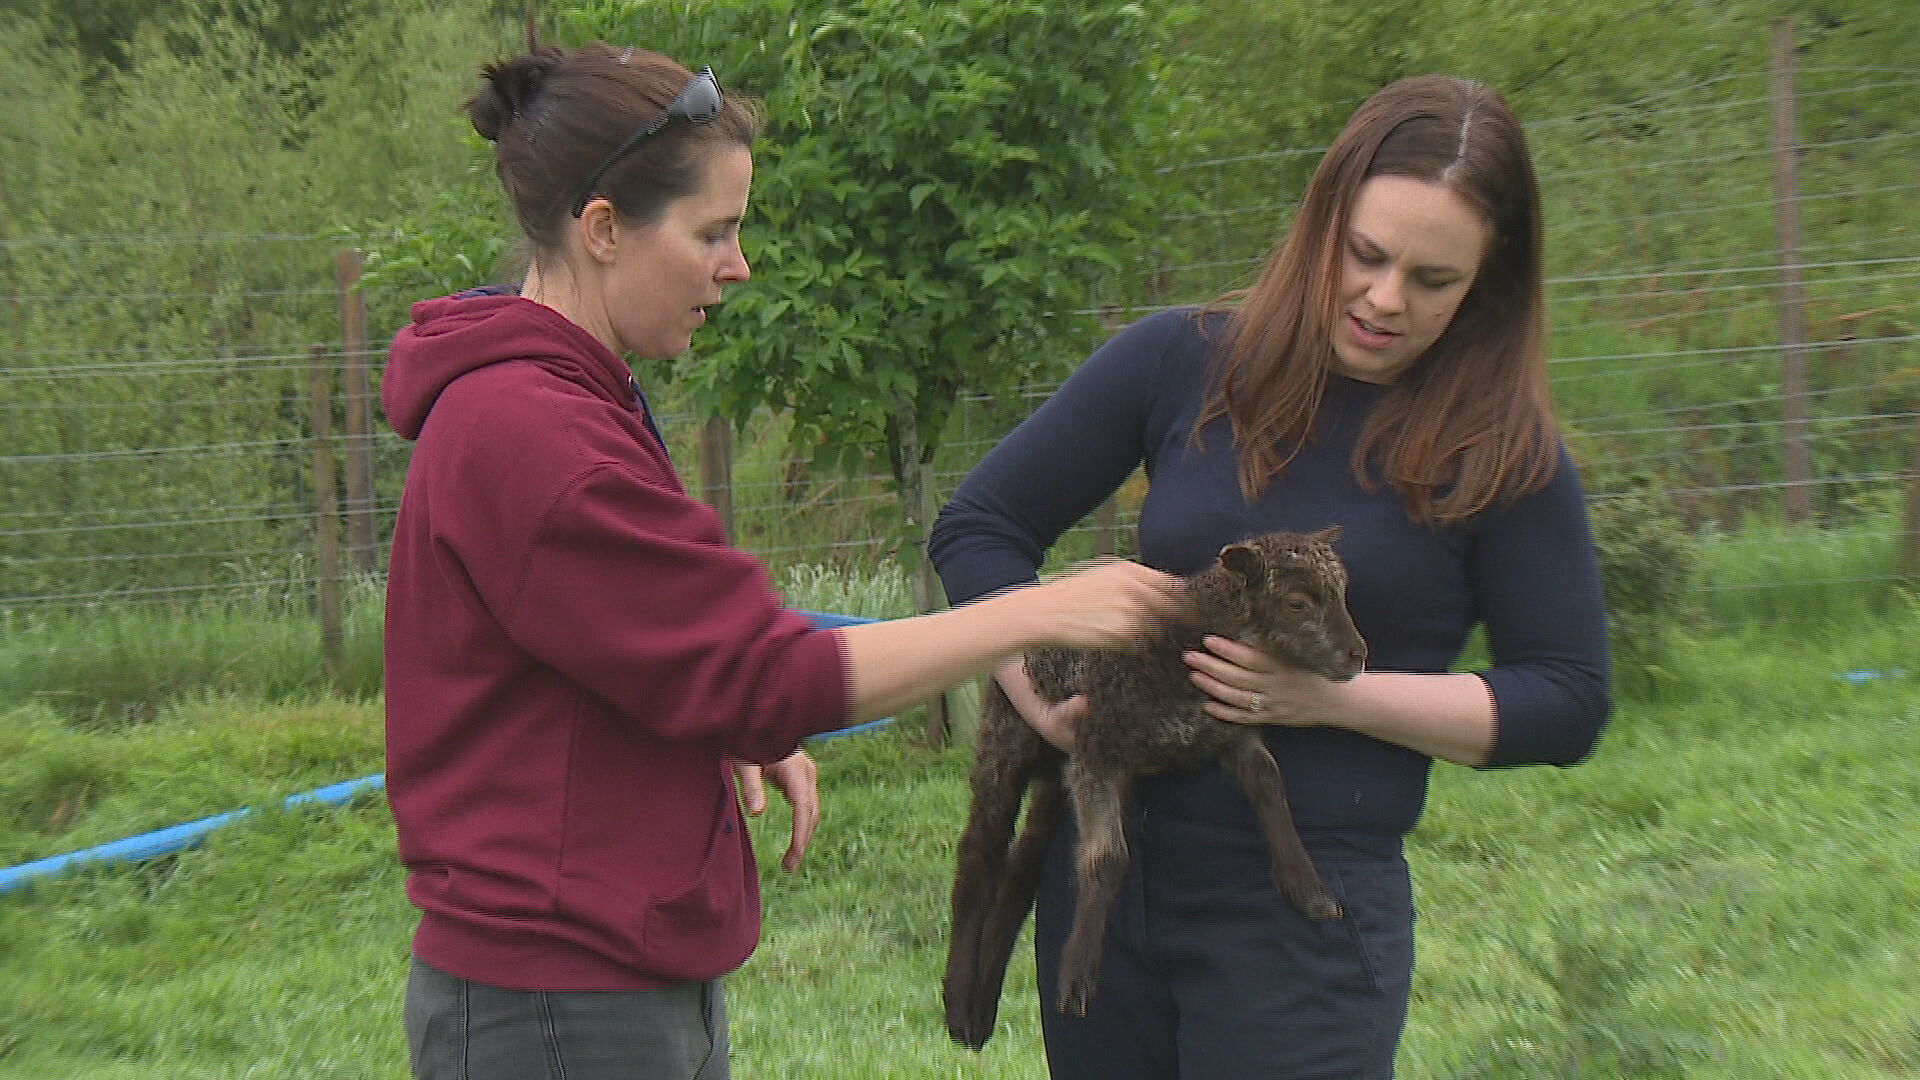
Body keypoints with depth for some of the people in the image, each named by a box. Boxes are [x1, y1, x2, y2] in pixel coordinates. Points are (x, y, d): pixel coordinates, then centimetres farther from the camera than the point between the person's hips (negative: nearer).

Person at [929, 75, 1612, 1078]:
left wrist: (1338, 697, -15)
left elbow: (1567, 703, -3)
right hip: (1106, 862, 3)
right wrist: (1042, 691, -11)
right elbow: (976, 526, 4)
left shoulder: (1501, 451, -5)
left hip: (1307, 905, -2)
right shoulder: (1183, 360, -2)